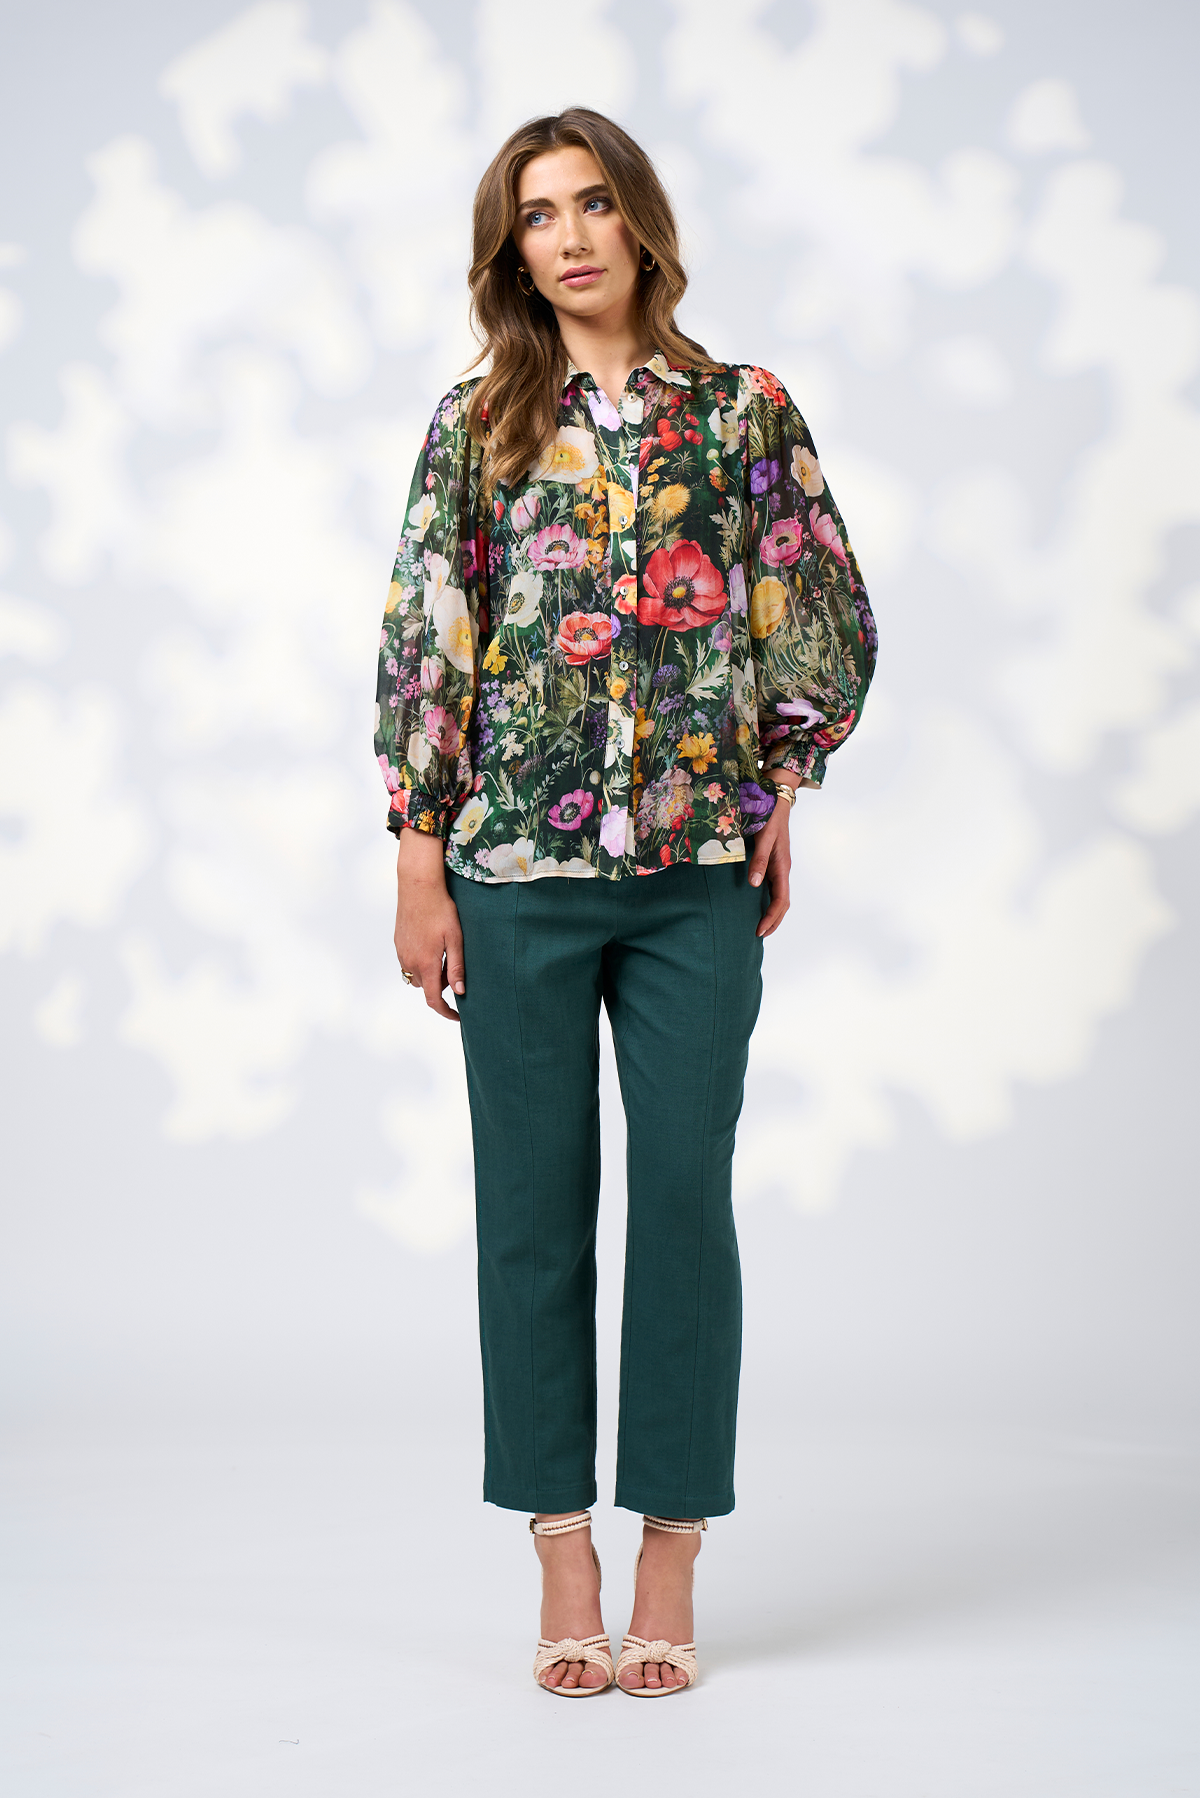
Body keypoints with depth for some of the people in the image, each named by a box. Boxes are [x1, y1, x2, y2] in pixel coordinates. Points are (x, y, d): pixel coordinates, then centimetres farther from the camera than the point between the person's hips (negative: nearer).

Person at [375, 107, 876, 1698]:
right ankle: (563, 1557, 17)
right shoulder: (477, 422, 4)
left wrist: (776, 795, 5)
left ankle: (672, 1566, 13)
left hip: (699, 869, 0)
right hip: (516, 865, 0)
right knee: (534, 1206, 5)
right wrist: (419, 859, -4)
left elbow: (829, 626, 8)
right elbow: (423, 640, 1)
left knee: (687, 1199, 2)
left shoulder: (745, 412, 4)